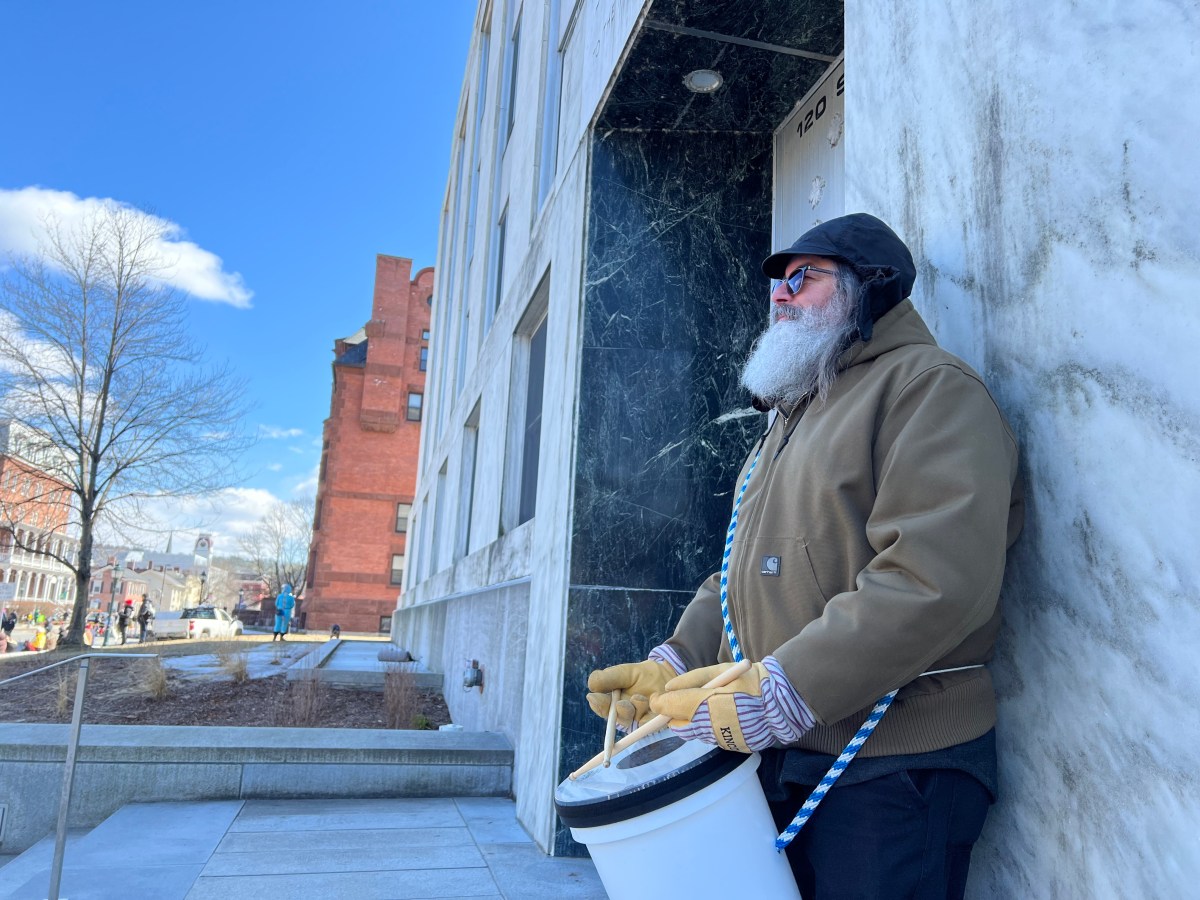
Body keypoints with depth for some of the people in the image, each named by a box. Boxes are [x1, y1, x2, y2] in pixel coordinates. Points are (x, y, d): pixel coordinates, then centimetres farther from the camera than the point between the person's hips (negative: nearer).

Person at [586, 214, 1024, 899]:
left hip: (891, 771, -8)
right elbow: (743, 572, 19)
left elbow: (936, 579, -24)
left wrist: (776, 695, -26)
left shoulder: (930, 387, -10)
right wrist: (674, 665, 4)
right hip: (779, 761, 8)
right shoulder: (790, 417, 20)